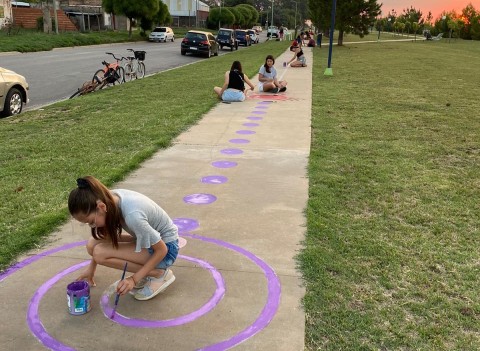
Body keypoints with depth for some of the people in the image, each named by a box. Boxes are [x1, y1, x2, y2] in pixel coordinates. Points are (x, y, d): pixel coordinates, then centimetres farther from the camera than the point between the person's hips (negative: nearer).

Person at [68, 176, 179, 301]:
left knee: (100, 253, -21)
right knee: (92, 244, -5)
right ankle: (147, 269, 6)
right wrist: (91, 268, 11)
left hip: (166, 246, -8)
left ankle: (159, 274, -8)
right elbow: (107, 235, 7)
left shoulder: (132, 215, -35)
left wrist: (134, 279, -23)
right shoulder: (110, 199, -13)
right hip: (150, 237, 8)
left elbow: (161, 250, -24)